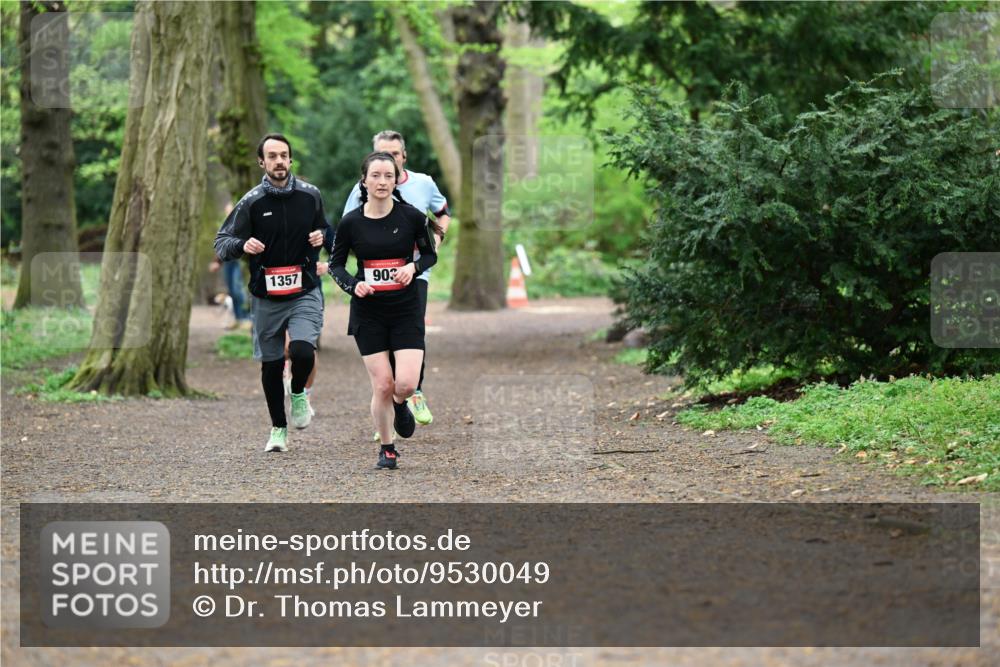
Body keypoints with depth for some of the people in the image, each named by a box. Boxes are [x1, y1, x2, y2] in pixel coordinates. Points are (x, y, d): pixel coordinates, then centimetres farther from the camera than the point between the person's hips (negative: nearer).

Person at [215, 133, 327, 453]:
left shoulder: (310, 195, 2)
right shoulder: (251, 202, -4)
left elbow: (322, 229, 20)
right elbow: (221, 243, -3)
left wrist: (321, 237, -4)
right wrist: (243, 245, -25)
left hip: (305, 292, 0)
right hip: (266, 297, 0)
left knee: (303, 351, -22)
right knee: (271, 364, 9)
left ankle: (298, 394, 12)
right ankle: (278, 429, 27)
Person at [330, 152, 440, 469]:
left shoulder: (411, 216, -5)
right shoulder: (351, 222, -5)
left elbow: (430, 254, 8)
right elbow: (335, 264, 7)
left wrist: (413, 267, -12)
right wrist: (353, 285, -12)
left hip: (407, 309, 0)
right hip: (368, 312, 0)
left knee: (406, 383, -12)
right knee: (382, 385, -4)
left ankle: (400, 405, 26)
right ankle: (386, 449, 18)